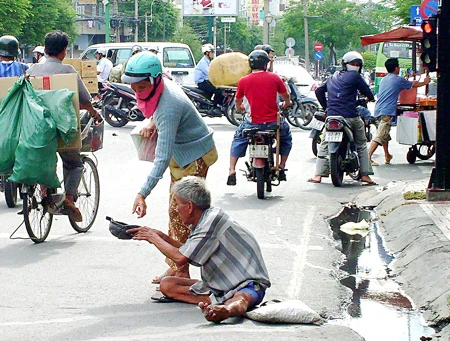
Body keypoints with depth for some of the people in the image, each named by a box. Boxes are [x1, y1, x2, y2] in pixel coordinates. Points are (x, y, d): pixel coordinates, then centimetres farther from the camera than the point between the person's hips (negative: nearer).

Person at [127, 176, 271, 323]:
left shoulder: (212, 221, -20)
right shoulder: (203, 222, 9)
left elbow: (181, 258, -20)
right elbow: (187, 251, 28)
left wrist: (154, 239, -3)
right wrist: (160, 235, 20)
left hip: (248, 284, -10)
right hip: (219, 285, 10)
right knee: (167, 285, -1)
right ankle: (214, 301, -23)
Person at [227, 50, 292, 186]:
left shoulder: (243, 81, -1)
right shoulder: (274, 77, -2)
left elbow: (238, 101, 16)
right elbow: (286, 96, 13)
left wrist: (239, 107, 40)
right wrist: (287, 104, 37)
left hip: (254, 122, 0)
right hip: (274, 122, 0)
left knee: (238, 139, 24)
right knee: (286, 137, 30)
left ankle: (232, 171, 12)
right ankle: (282, 167, 26)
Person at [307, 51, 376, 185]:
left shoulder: (332, 77, 19)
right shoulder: (354, 76, 1)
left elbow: (319, 91, 21)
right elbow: (366, 91, 6)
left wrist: (326, 107, 29)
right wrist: (371, 98, 28)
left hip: (332, 117, 4)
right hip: (350, 117, -4)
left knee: (324, 145, 13)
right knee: (361, 145, 12)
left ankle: (318, 175, 2)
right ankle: (365, 175, 5)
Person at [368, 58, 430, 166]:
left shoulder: (384, 79, 19)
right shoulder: (398, 80, -1)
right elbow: (413, 84, 13)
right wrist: (425, 82, 32)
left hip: (378, 110, 8)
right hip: (387, 111, -8)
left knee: (385, 134, 22)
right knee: (380, 136, -14)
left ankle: (387, 156, 32)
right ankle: (368, 157, -26)